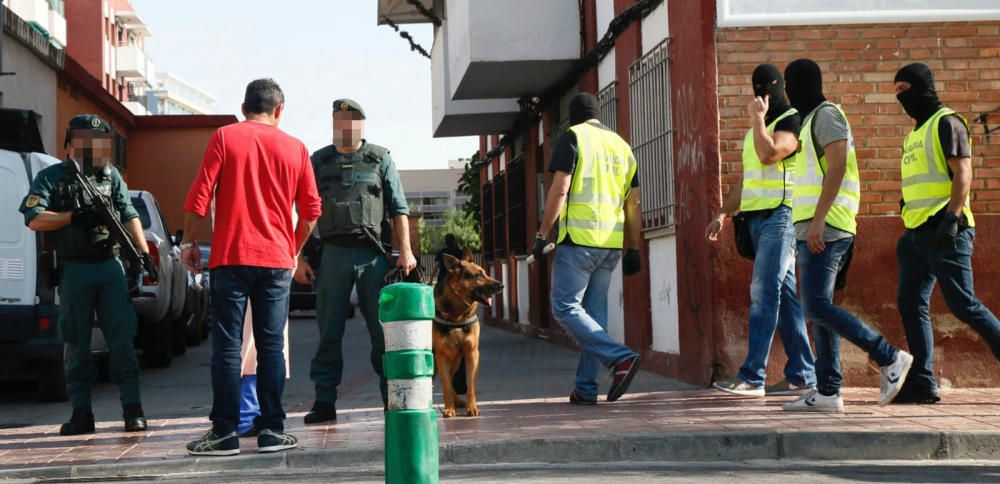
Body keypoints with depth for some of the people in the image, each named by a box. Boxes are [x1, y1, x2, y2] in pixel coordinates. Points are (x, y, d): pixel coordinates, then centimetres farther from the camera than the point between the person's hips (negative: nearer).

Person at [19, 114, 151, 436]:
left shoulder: (111, 175, 12)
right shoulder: (51, 177, 3)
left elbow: (130, 217, 9)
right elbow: (34, 220, -7)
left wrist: (144, 253, -2)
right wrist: (75, 216, -14)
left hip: (110, 267, 2)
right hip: (74, 270, -2)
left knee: (122, 339, -2)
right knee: (77, 343, 3)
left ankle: (132, 409, 1)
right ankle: (81, 414, 10)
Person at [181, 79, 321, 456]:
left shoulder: (225, 137, 1)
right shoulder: (295, 148, 7)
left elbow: (199, 196, -4)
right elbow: (311, 210, 9)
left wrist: (188, 242, 6)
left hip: (231, 257, -2)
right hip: (277, 261, 2)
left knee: (227, 346, 1)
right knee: (272, 346, 6)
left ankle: (225, 433, 0)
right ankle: (272, 430, 5)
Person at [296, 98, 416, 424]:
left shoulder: (380, 159, 11)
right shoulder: (318, 162, 13)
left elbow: (398, 209, 8)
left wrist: (405, 250, -3)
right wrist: (299, 258, 4)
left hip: (372, 253, -1)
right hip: (332, 253, 1)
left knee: (384, 329, 2)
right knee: (329, 332, 3)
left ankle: (393, 397, 11)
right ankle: (324, 402, 8)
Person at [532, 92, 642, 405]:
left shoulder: (572, 137, -1)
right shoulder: (620, 145, 17)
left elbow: (560, 189, -11)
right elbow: (633, 203, 15)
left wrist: (542, 234, -6)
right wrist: (633, 249, 18)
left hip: (579, 238, -6)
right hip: (611, 243, 7)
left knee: (565, 308, -3)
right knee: (594, 312, 10)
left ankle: (620, 358, -17)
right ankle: (586, 388, 10)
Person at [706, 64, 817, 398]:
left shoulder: (792, 121, -3)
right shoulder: (757, 129, 23)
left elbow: (769, 154, -21)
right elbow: (745, 180, 26)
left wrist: (758, 119, -9)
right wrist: (723, 214, 17)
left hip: (781, 215, -9)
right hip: (757, 217, 9)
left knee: (763, 292, -15)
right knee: (784, 295, 7)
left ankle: (752, 377, -18)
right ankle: (801, 376, 10)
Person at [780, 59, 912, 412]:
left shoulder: (826, 115, -6)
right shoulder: (813, 119, 24)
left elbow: (837, 165, -18)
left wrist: (818, 221, -24)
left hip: (825, 228, -10)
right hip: (815, 229, 10)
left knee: (817, 307, -16)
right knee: (818, 310, 6)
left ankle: (889, 358, -7)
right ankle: (827, 392, 5)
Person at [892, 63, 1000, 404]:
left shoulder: (946, 123, -5)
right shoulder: (917, 132, 22)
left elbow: (963, 173, -14)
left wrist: (951, 217, -24)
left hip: (945, 231, -9)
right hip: (918, 231, 9)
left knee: (963, 304, -9)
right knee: (911, 303, 1)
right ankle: (922, 382, 1)